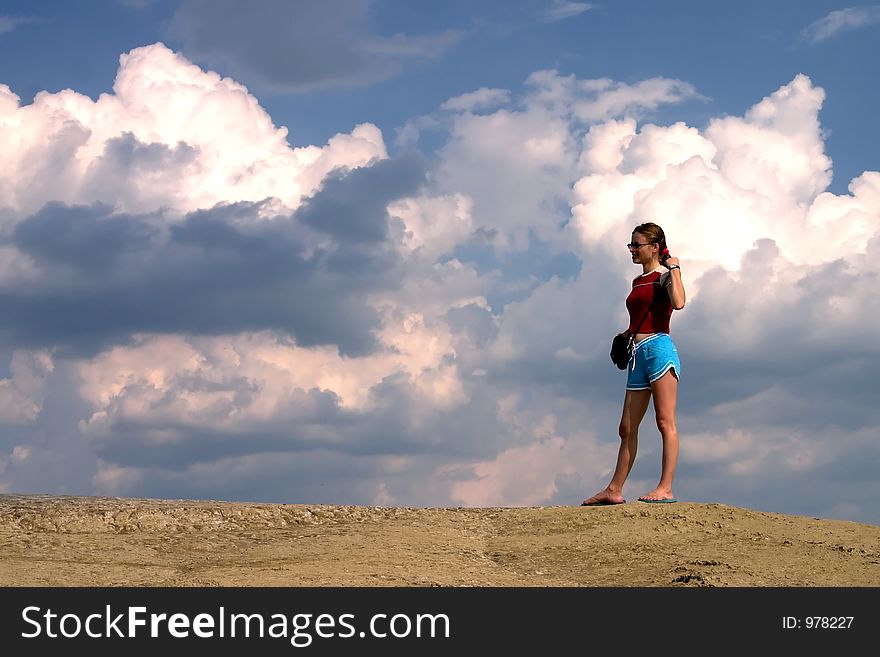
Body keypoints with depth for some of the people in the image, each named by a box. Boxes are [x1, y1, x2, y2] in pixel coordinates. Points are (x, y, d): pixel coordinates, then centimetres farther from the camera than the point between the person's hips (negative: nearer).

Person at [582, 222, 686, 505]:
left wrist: (674, 268, -13)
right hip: (638, 354, 9)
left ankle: (666, 488, -12)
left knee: (665, 422, -9)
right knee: (627, 428, 9)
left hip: (658, 348, -8)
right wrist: (628, 334, 13)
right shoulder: (638, 281, 21)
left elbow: (678, 303, -23)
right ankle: (614, 490, 12)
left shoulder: (664, 276, -1)